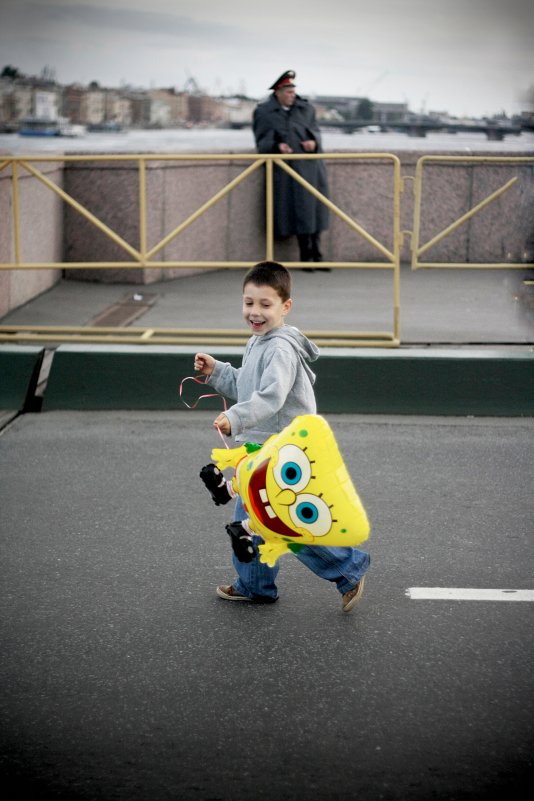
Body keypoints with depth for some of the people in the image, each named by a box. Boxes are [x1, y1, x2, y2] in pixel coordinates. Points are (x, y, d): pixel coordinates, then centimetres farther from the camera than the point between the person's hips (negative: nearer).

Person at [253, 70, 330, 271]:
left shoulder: (305, 108, 13)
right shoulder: (263, 112, 3)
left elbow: (315, 131, 17)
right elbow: (262, 141, 1)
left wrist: (314, 142, -6)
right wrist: (277, 146, -19)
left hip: (311, 166, 4)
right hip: (286, 169, -4)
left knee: (314, 208, 4)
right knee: (299, 210, -5)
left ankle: (316, 255, 13)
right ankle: (306, 256, 6)